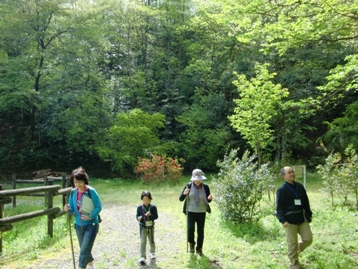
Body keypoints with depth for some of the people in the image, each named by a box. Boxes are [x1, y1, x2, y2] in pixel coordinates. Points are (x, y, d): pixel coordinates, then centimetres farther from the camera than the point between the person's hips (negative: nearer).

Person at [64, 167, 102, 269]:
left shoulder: (91, 191, -17)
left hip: (91, 225, -6)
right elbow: (72, 210, 4)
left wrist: (90, 216, -25)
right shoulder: (73, 192, -2)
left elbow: (99, 206, -12)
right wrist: (68, 210, -18)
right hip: (79, 225, 6)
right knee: (84, 249, 21)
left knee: (84, 250, -12)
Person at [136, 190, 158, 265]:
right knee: (143, 242, -9)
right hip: (143, 227, -1)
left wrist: (150, 215, -27)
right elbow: (137, 215, 2)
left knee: (151, 241, 17)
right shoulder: (139, 207, -6)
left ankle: (152, 252, 43)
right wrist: (138, 218, -21)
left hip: (150, 227, 1)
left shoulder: (153, 207, -8)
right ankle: (142, 257, -7)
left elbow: (156, 216, -8)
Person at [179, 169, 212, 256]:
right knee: (190, 228, -13)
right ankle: (191, 243, 18)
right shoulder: (188, 186, -7)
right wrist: (184, 194, -26)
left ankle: (199, 249, 25)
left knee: (200, 231, 5)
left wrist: (209, 198, -17)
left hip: (201, 212, 1)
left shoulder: (205, 187, -4)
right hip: (191, 211, -1)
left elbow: (208, 201, 7)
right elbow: (181, 199, -5)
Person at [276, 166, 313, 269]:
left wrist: (309, 215, 16)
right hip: (290, 220, -5)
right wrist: (283, 220, -19)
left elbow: (306, 202, 17)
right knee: (292, 243, 2)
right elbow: (279, 207, -11)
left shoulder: (300, 187, 8)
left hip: (302, 218, 6)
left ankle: (295, 251, 32)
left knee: (308, 239, 5)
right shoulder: (282, 190, -10)